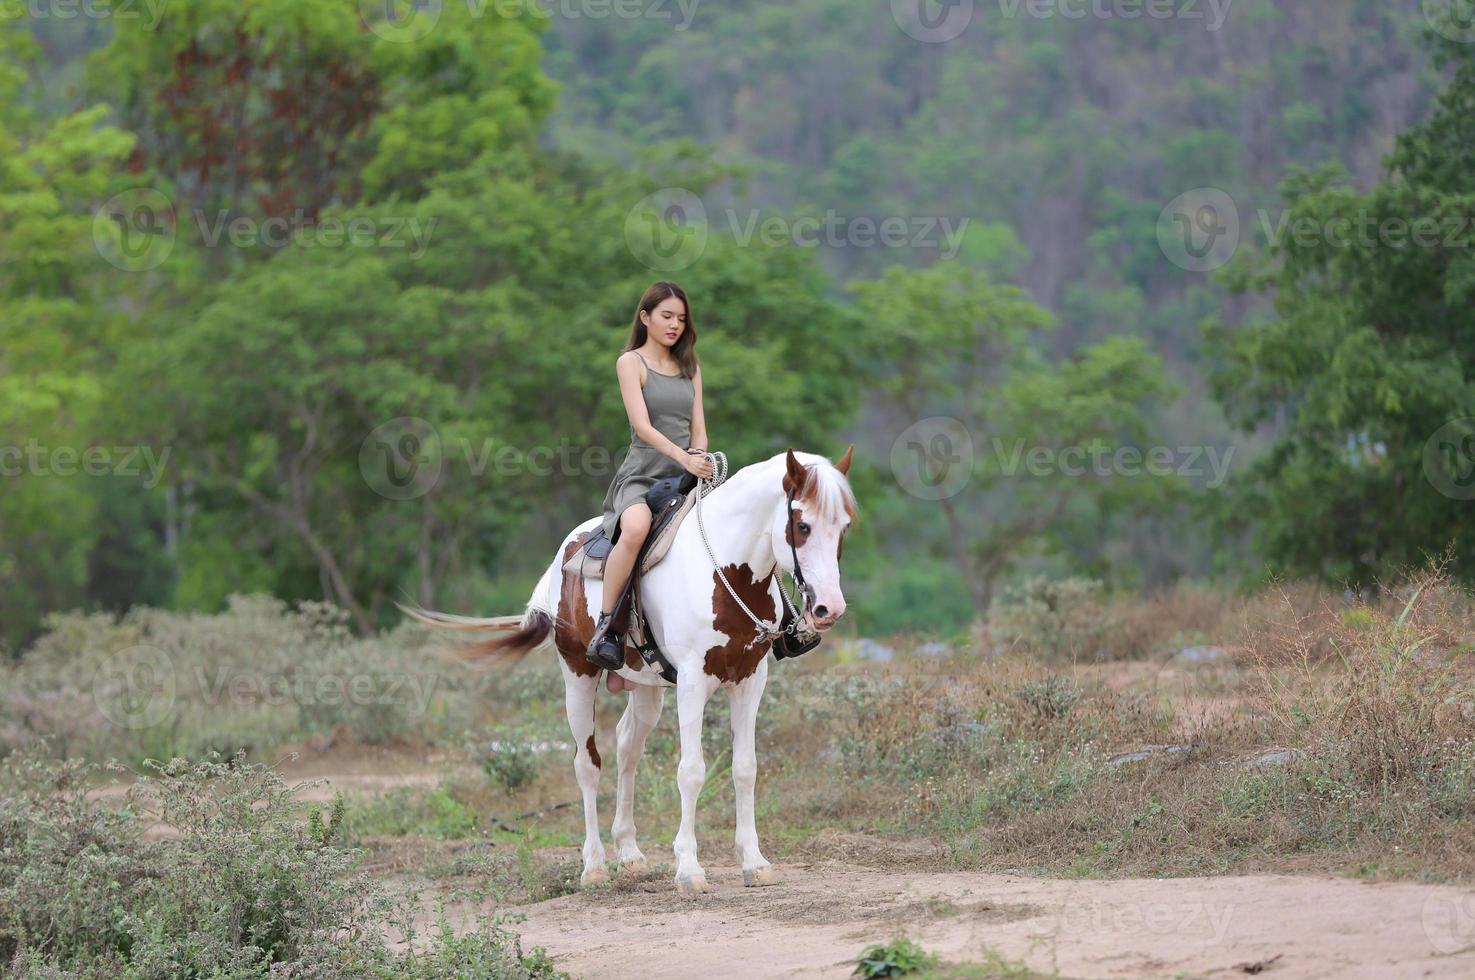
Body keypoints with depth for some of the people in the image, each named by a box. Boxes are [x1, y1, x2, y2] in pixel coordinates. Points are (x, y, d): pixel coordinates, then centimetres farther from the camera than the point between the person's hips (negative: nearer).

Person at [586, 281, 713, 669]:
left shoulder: (690, 368, 18)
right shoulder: (631, 362, 1)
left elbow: (698, 427, 14)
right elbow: (642, 425, -12)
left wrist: (701, 460, -8)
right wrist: (684, 458, -25)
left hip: (685, 478, 6)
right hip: (643, 475, -6)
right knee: (636, 528, -37)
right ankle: (607, 624, -28)